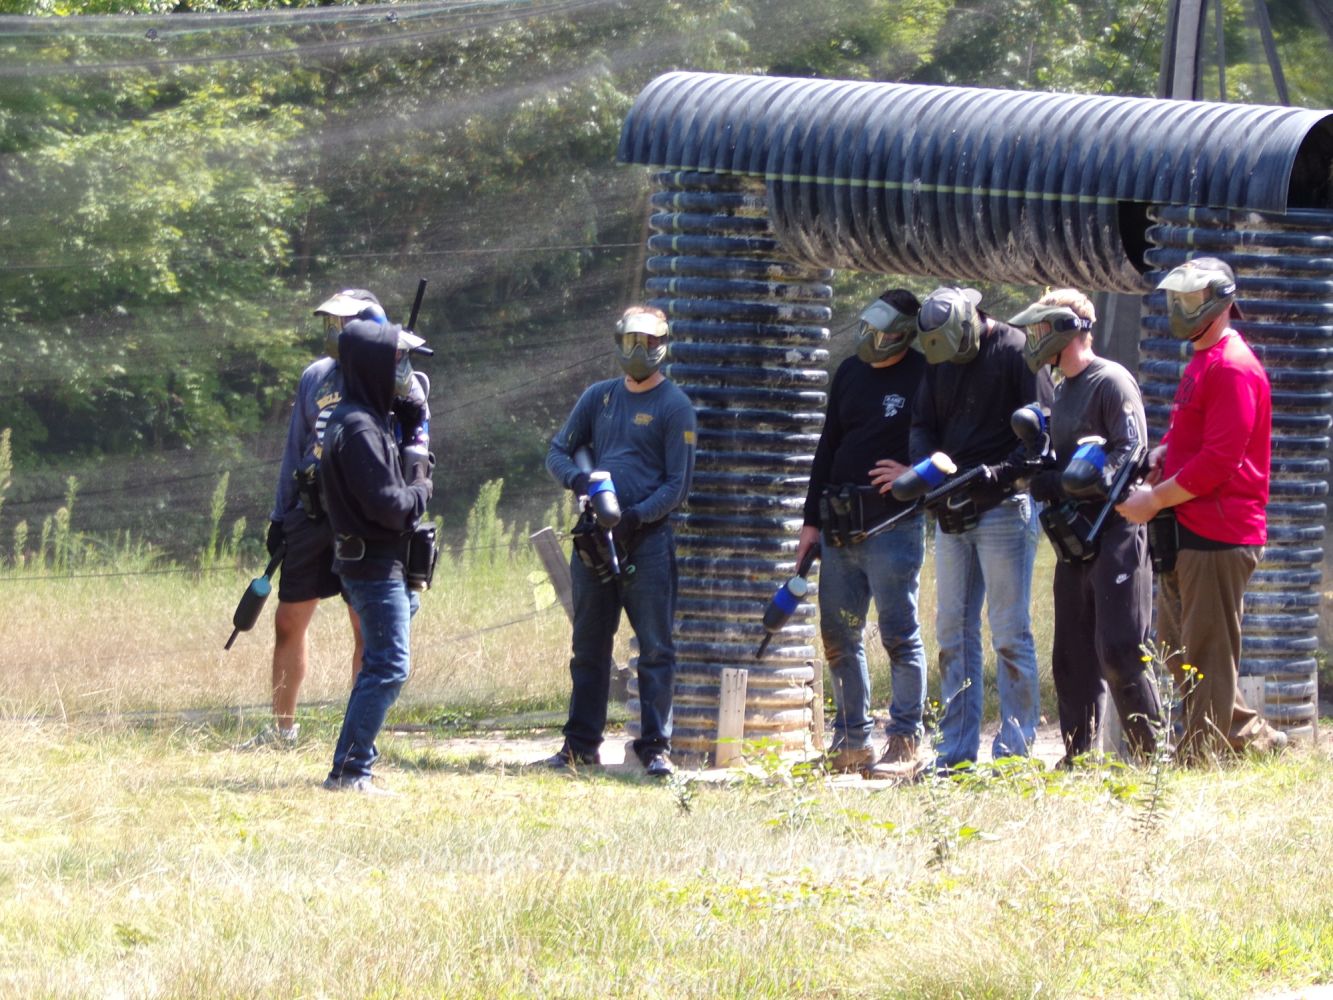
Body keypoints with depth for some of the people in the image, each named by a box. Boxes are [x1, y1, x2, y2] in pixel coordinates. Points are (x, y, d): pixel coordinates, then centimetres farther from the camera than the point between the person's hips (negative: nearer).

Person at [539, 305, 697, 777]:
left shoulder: (674, 407, -1)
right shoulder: (599, 397, 13)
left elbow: (677, 486, -5)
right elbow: (558, 452, 14)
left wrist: (637, 516, -20)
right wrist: (577, 479, -9)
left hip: (647, 539, -5)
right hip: (594, 540, 5)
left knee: (655, 650, -5)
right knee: (589, 646, 10)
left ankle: (655, 747, -4)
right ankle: (581, 744, 16)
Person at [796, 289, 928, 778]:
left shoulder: (924, 376, -6)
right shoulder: (850, 373, 13)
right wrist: (811, 521, 15)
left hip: (895, 523, -7)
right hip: (841, 527, 7)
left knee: (899, 635, -5)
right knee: (839, 636, 7)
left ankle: (904, 743, -1)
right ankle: (852, 739, 15)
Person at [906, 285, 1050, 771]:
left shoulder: (1016, 350, -8)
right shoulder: (938, 359, 11)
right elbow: (922, 426, 13)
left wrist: (997, 476, -21)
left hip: (1004, 507, -7)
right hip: (952, 512, 7)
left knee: (1010, 632, -5)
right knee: (953, 630, 8)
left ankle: (1014, 747, -3)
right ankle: (956, 751, 12)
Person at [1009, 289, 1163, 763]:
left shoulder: (1111, 382, -9)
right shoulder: (1062, 391, 19)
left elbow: (1131, 453, -16)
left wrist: (1062, 482, -19)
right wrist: (1040, 478, 2)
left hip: (1115, 532, -9)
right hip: (1074, 536, 9)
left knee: (1119, 652, -12)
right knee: (1072, 656, 8)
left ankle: (1153, 755, -6)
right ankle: (1077, 757, 12)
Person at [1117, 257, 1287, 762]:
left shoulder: (1232, 369, -15)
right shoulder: (1201, 363, 18)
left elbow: (1219, 459, -21)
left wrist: (1155, 499, -17)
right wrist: (1161, 453, 6)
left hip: (1219, 533, -11)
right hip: (1188, 530, 11)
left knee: (1207, 651, -5)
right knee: (1175, 645, 14)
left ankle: (1201, 755, -1)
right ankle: (1249, 734, 23)